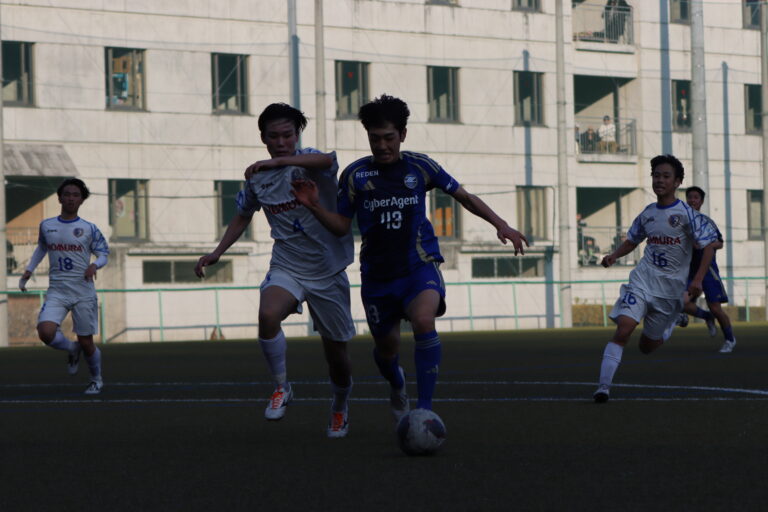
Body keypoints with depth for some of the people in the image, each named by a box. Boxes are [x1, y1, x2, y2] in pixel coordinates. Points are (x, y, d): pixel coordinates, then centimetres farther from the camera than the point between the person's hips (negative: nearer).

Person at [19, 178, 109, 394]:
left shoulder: (89, 229, -1)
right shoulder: (46, 226, 6)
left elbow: (103, 253, 5)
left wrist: (95, 265, -17)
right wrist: (29, 270, 16)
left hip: (83, 293, -1)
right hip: (57, 291, 2)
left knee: (86, 342, 3)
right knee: (46, 332, -22)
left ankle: (97, 380, 30)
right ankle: (72, 349, 11)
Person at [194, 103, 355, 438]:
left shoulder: (309, 163, -11)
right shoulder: (258, 178, 3)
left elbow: (326, 160, -38)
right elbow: (243, 216, 22)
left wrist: (278, 161, -47)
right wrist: (217, 253, 15)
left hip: (328, 271, -2)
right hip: (286, 269, 2)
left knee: (336, 351, 6)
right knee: (268, 315, -31)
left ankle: (340, 407, 37)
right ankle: (281, 387, -11)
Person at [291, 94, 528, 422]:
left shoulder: (420, 167, 0)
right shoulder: (355, 174, 0)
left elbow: (465, 197, 10)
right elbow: (341, 226, 4)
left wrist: (500, 224, 1)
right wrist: (314, 206, -13)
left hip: (419, 264, -2)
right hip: (377, 272, 2)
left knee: (423, 321, -30)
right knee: (386, 348, 11)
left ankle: (424, 408, -25)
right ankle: (396, 386, 49)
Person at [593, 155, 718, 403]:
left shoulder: (687, 214, -8)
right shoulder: (647, 213, 7)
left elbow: (709, 245, -10)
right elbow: (631, 241, 21)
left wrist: (698, 279, -21)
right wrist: (614, 256, 1)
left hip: (671, 288, -2)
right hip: (642, 280, 2)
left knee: (647, 346, 10)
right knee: (623, 329, -20)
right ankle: (604, 386, -23)